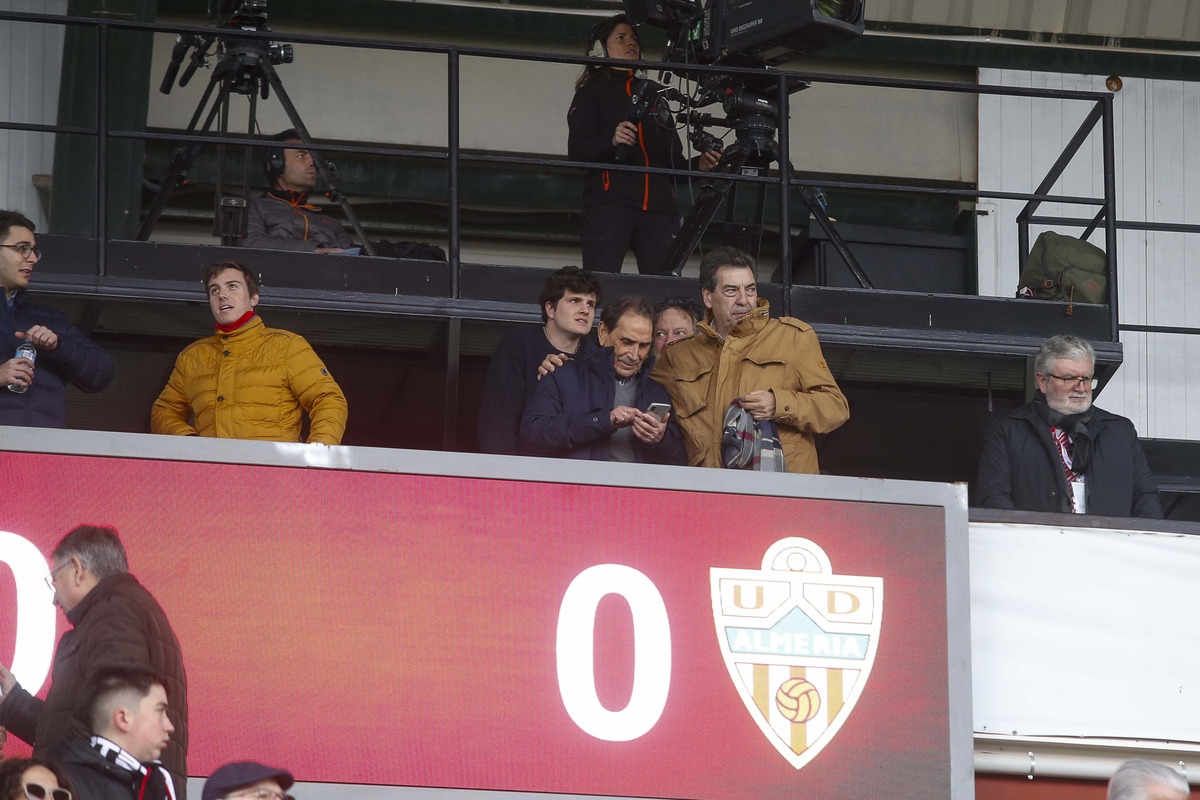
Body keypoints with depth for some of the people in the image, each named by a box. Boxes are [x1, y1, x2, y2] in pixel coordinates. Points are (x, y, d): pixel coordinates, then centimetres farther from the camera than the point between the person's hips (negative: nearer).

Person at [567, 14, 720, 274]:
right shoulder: (592, 93, 13)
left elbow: (673, 160, 26)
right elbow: (577, 152, -1)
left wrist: (698, 165, 5)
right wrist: (611, 141, -20)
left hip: (659, 207, 4)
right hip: (609, 204, -4)